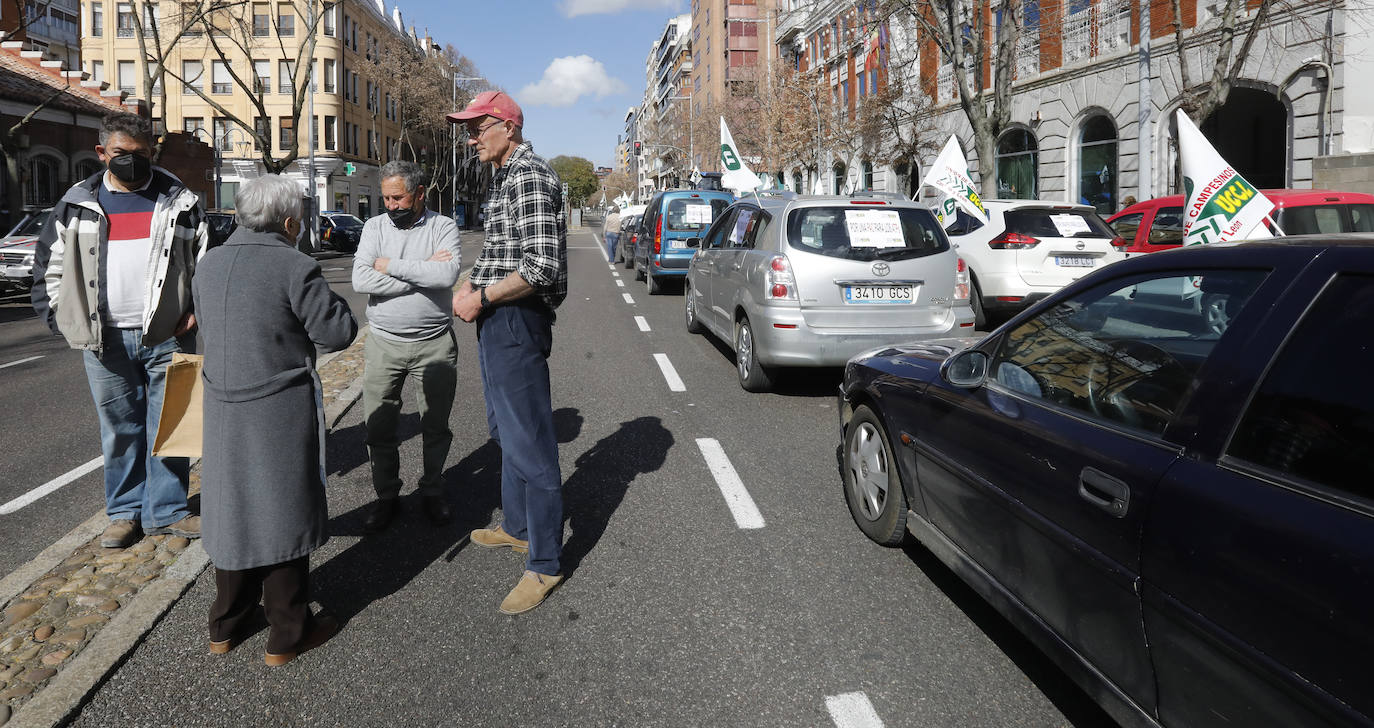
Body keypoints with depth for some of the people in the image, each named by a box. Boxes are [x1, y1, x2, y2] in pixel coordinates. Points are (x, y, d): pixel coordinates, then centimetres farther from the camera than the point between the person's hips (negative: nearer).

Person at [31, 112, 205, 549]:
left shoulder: (179, 202, 4)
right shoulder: (77, 205, 8)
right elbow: (50, 264, 13)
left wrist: (197, 309, -4)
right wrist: (60, 317, 4)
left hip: (167, 335, -1)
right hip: (105, 338, 1)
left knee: (168, 425, 5)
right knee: (119, 428, 10)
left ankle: (166, 511, 16)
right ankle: (125, 513, 21)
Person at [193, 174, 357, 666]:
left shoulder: (209, 265, 5)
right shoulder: (295, 268, -16)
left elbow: (209, 330, 15)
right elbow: (338, 333, -13)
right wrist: (325, 297, 3)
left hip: (223, 409, 6)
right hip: (281, 413, -6)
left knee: (233, 509, 18)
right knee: (282, 512, 6)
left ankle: (226, 626, 31)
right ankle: (286, 635, 17)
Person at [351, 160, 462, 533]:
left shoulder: (443, 227, -2)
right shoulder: (375, 226, 3)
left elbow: (448, 275, -22)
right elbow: (361, 280, -12)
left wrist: (392, 266, -13)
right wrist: (422, 272, -14)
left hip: (434, 344, -1)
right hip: (384, 344, 2)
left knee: (436, 426, 10)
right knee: (378, 428, 6)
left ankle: (432, 491, 28)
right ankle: (386, 496, 23)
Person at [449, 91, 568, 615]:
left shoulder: (529, 177, -16)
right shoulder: (505, 178, 17)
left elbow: (543, 266, -25)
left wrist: (482, 298, -17)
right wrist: (472, 285, 9)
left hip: (517, 320, -11)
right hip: (499, 320, 11)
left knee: (530, 442, -5)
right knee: (507, 430, 22)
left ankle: (545, 564, 3)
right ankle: (517, 527, 38)